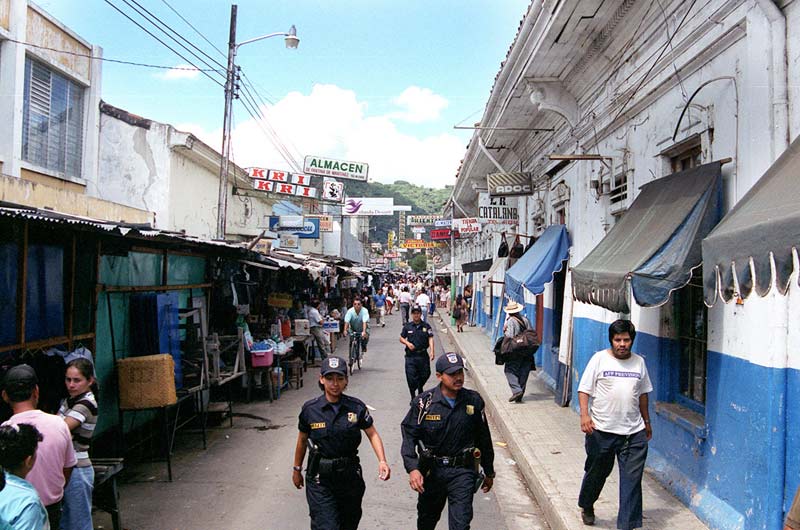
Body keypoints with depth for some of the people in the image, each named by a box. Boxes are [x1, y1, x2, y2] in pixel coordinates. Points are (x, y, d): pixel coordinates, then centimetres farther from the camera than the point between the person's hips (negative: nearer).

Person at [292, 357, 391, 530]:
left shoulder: (357, 407, -8)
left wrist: (382, 461, -18)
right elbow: (302, 440, 5)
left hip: (350, 476, 2)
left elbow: (372, 434, -3)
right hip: (320, 478, -2)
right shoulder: (310, 409, -8)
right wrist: (297, 470, 13)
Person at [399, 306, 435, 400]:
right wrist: (407, 343, -10)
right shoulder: (407, 327, 3)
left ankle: (420, 391, 42)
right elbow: (401, 338, 11)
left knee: (425, 375, 12)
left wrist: (432, 351, -20)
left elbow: (430, 339, -7)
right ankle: (413, 397, 9)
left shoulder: (426, 326, 0)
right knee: (411, 378, -5)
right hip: (410, 356, -1)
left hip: (423, 355, 1)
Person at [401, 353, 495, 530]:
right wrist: (412, 468, -23)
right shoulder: (424, 402, -10)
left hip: (462, 471, 0)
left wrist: (489, 472, 14)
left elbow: (484, 439, 7)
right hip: (431, 470, 1)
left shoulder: (474, 401, -4)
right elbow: (409, 435, -9)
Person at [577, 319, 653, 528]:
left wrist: (646, 421, 23)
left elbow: (642, 394, 19)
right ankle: (587, 507, 40)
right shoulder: (599, 359, -4)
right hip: (602, 430, -2)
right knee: (597, 472, 14)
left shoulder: (639, 362, 8)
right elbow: (584, 389, -5)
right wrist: (584, 415, -18)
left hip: (634, 432, 3)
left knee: (632, 478, -1)